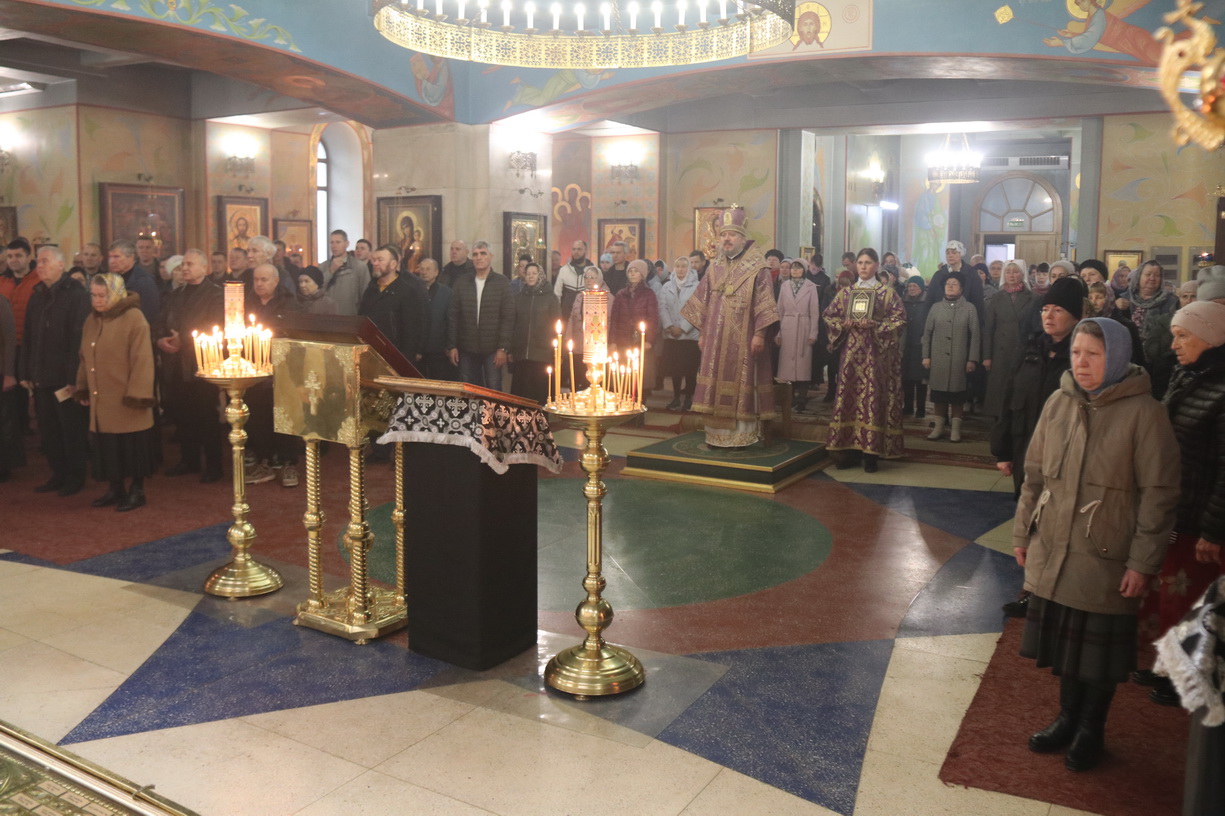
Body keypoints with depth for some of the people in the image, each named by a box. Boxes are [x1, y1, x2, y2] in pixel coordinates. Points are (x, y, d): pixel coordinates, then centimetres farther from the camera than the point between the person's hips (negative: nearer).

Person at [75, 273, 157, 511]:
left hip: (126, 401, -6)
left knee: (132, 447, 2)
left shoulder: (133, 318, -11)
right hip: (101, 400, 6)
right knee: (107, 447, 11)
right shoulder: (92, 320, 11)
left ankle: (136, 491, 14)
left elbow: (142, 359, -15)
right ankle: (114, 489, 23)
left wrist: (137, 394, -18)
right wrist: (83, 388, 13)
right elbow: (85, 358, 17)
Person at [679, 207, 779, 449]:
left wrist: (759, 334, -15)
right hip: (716, 339, 5)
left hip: (742, 340, -5)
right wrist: (702, 333, 12)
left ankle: (742, 435, 4)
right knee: (716, 386, 6)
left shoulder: (757, 268, -5)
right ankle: (718, 435, 13)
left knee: (740, 384, -3)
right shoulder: (714, 268, 12)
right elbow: (703, 303, 15)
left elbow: (764, 304, -9)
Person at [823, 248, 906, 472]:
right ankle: (847, 449, 6)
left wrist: (875, 326, -17)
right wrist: (843, 324, -6)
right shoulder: (846, 292, 12)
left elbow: (899, 319, -4)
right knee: (848, 396, 1)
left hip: (876, 353, -3)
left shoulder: (887, 292, 2)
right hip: (851, 352, 3)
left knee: (873, 397, -5)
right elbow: (829, 315, 13)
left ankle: (871, 452, -2)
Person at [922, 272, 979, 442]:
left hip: (960, 359, -2)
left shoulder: (969, 308, 2)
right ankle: (939, 426, 14)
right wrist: (926, 356, 2)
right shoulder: (935, 307, 9)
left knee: (957, 393, 3)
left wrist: (972, 359, -6)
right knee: (939, 392, 5)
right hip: (938, 358, 2)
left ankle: (955, 428, 10)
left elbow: (975, 335, -1)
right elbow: (927, 333, 9)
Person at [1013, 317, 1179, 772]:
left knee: (1099, 647, 10)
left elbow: (1158, 494, -11)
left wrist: (1143, 562, -12)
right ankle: (1068, 718, 34)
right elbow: (1035, 474, 10)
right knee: (1062, 638, 15)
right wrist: (1023, 532, 11)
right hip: (1053, 550, 4)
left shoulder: (1143, 413, -12)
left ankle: (1090, 730, 30)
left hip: (1106, 557, -4)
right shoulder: (1059, 402, 2)